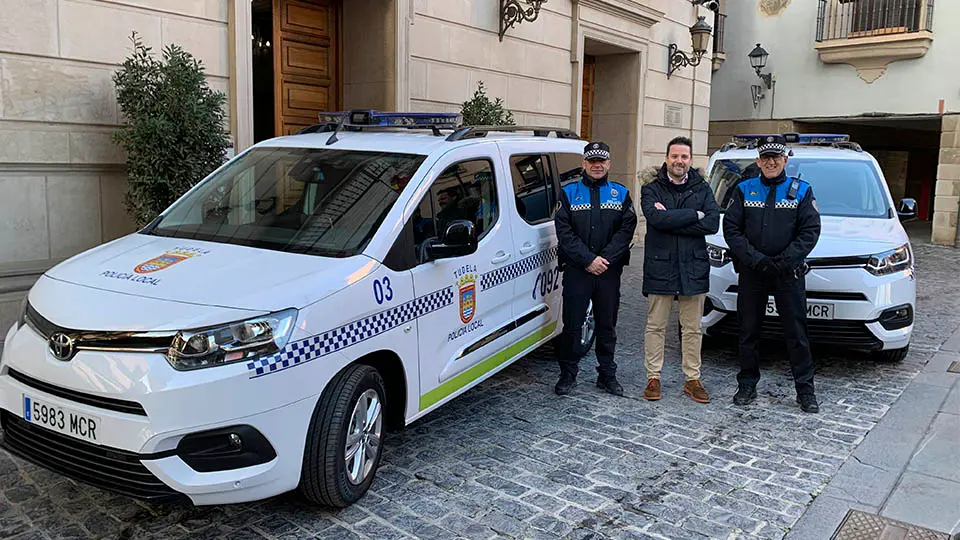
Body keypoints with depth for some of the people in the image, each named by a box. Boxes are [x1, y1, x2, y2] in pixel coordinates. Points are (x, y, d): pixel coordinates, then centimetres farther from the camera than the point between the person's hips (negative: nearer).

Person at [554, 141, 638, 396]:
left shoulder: (621, 193, 9)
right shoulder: (569, 192, 4)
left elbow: (627, 229, 0)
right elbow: (564, 231, -5)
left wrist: (605, 258, -13)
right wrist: (589, 259, -14)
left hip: (609, 270, 2)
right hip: (576, 269, -1)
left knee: (607, 325, 10)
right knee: (572, 324, 2)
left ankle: (607, 374, 21)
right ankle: (568, 374, 15)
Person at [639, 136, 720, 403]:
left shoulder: (702, 189, 7)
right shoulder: (651, 189, 1)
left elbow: (713, 223, -8)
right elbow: (657, 218, -18)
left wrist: (671, 220, -14)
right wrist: (694, 214, -12)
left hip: (693, 267, 2)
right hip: (660, 266, -2)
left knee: (693, 328, 9)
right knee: (656, 326, 5)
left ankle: (692, 379, 20)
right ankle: (653, 378, 15)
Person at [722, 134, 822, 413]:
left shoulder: (801, 191, 4)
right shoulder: (744, 190, 6)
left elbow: (810, 231, -3)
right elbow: (731, 228, -1)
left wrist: (785, 260, -15)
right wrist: (754, 258, -13)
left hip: (789, 274, -1)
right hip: (751, 273, 1)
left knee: (796, 332, 1)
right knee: (748, 330, 8)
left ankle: (805, 390, 11)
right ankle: (747, 386, 20)